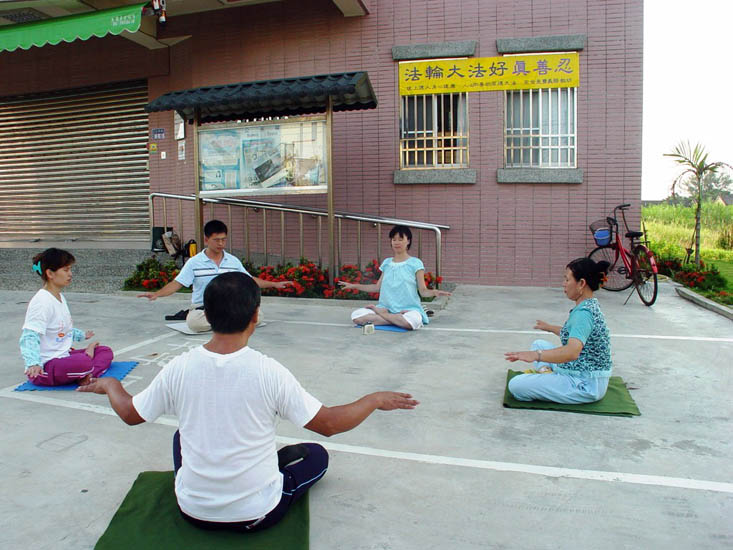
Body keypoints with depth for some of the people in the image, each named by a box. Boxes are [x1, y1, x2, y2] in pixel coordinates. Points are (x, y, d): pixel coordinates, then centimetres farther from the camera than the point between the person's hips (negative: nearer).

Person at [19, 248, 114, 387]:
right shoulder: (41, 302, -17)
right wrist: (33, 364, -42)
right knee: (83, 362, -39)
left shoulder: (60, 297, 15)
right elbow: (29, 337, -27)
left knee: (106, 351, 8)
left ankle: (86, 376, -19)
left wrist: (81, 335, 46)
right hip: (44, 368, -11)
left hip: (62, 357, 11)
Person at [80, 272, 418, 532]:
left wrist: (109, 385, 22)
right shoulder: (269, 372, -24)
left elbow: (129, 414, 2)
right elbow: (329, 424, -16)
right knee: (316, 454, 21)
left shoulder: (178, 369, -16)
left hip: (194, 511, 3)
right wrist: (376, 400, 0)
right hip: (257, 515, -3)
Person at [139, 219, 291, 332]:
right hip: (202, 309, -1)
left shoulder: (234, 261, 9)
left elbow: (250, 280, 17)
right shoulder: (194, 262, -1)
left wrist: (274, 284, 14)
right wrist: (157, 294, -21)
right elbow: (177, 283, -5)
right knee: (193, 321, -37)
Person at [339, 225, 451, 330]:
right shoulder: (386, 263, 14)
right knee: (356, 316, -21)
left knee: (412, 322, -40)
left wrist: (433, 292, -26)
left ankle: (380, 313, -12)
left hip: (409, 308, -3)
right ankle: (398, 319, -16)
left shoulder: (415, 263, 1)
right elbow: (378, 287, 18)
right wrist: (354, 286, 16)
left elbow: (423, 291, -3)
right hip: (386, 307, 3)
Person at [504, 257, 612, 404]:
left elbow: (572, 352, -40)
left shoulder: (584, 312, -24)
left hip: (586, 386, -10)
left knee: (516, 385, -19)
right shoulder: (589, 305, 7)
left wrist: (536, 355, -51)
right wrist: (550, 327, 39)